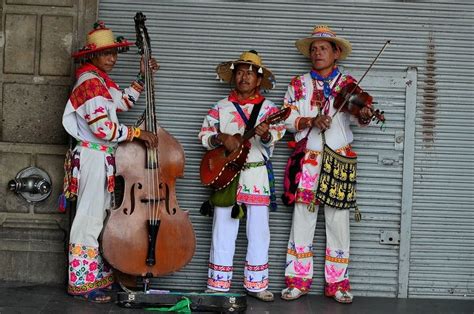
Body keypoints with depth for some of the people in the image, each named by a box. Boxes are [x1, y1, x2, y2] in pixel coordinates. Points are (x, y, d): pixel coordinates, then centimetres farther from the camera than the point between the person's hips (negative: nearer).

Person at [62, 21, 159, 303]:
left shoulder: (101, 80, 15)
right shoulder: (90, 82, -16)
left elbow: (123, 103, 26)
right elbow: (103, 128, -23)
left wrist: (142, 77, 20)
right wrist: (138, 133, -17)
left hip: (102, 157, 10)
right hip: (95, 156, -10)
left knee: (99, 216, 14)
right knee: (91, 217, -6)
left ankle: (97, 275, 23)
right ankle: (83, 282, 0)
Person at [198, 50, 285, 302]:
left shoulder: (268, 108, 4)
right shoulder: (221, 107, 8)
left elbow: (275, 133, -11)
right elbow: (205, 134, 6)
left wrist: (266, 134, -33)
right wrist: (222, 138, -14)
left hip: (257, 175, -1)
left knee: (258, 231, 3)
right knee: (223, 231, 4)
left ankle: (256, 284, 14)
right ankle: (218, 284, 12)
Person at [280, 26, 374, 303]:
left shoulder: (348, 84, 7)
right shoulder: (299, 84, 10)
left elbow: (356, 116, -6)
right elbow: (287, 118, 2)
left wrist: (364, 116, -29)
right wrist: (311, 121, -15)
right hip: (308, 159, 1)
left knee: (338, 220, 1)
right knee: (303, 218, 1)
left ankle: (337, 281, 10)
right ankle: (299, 280, 9)